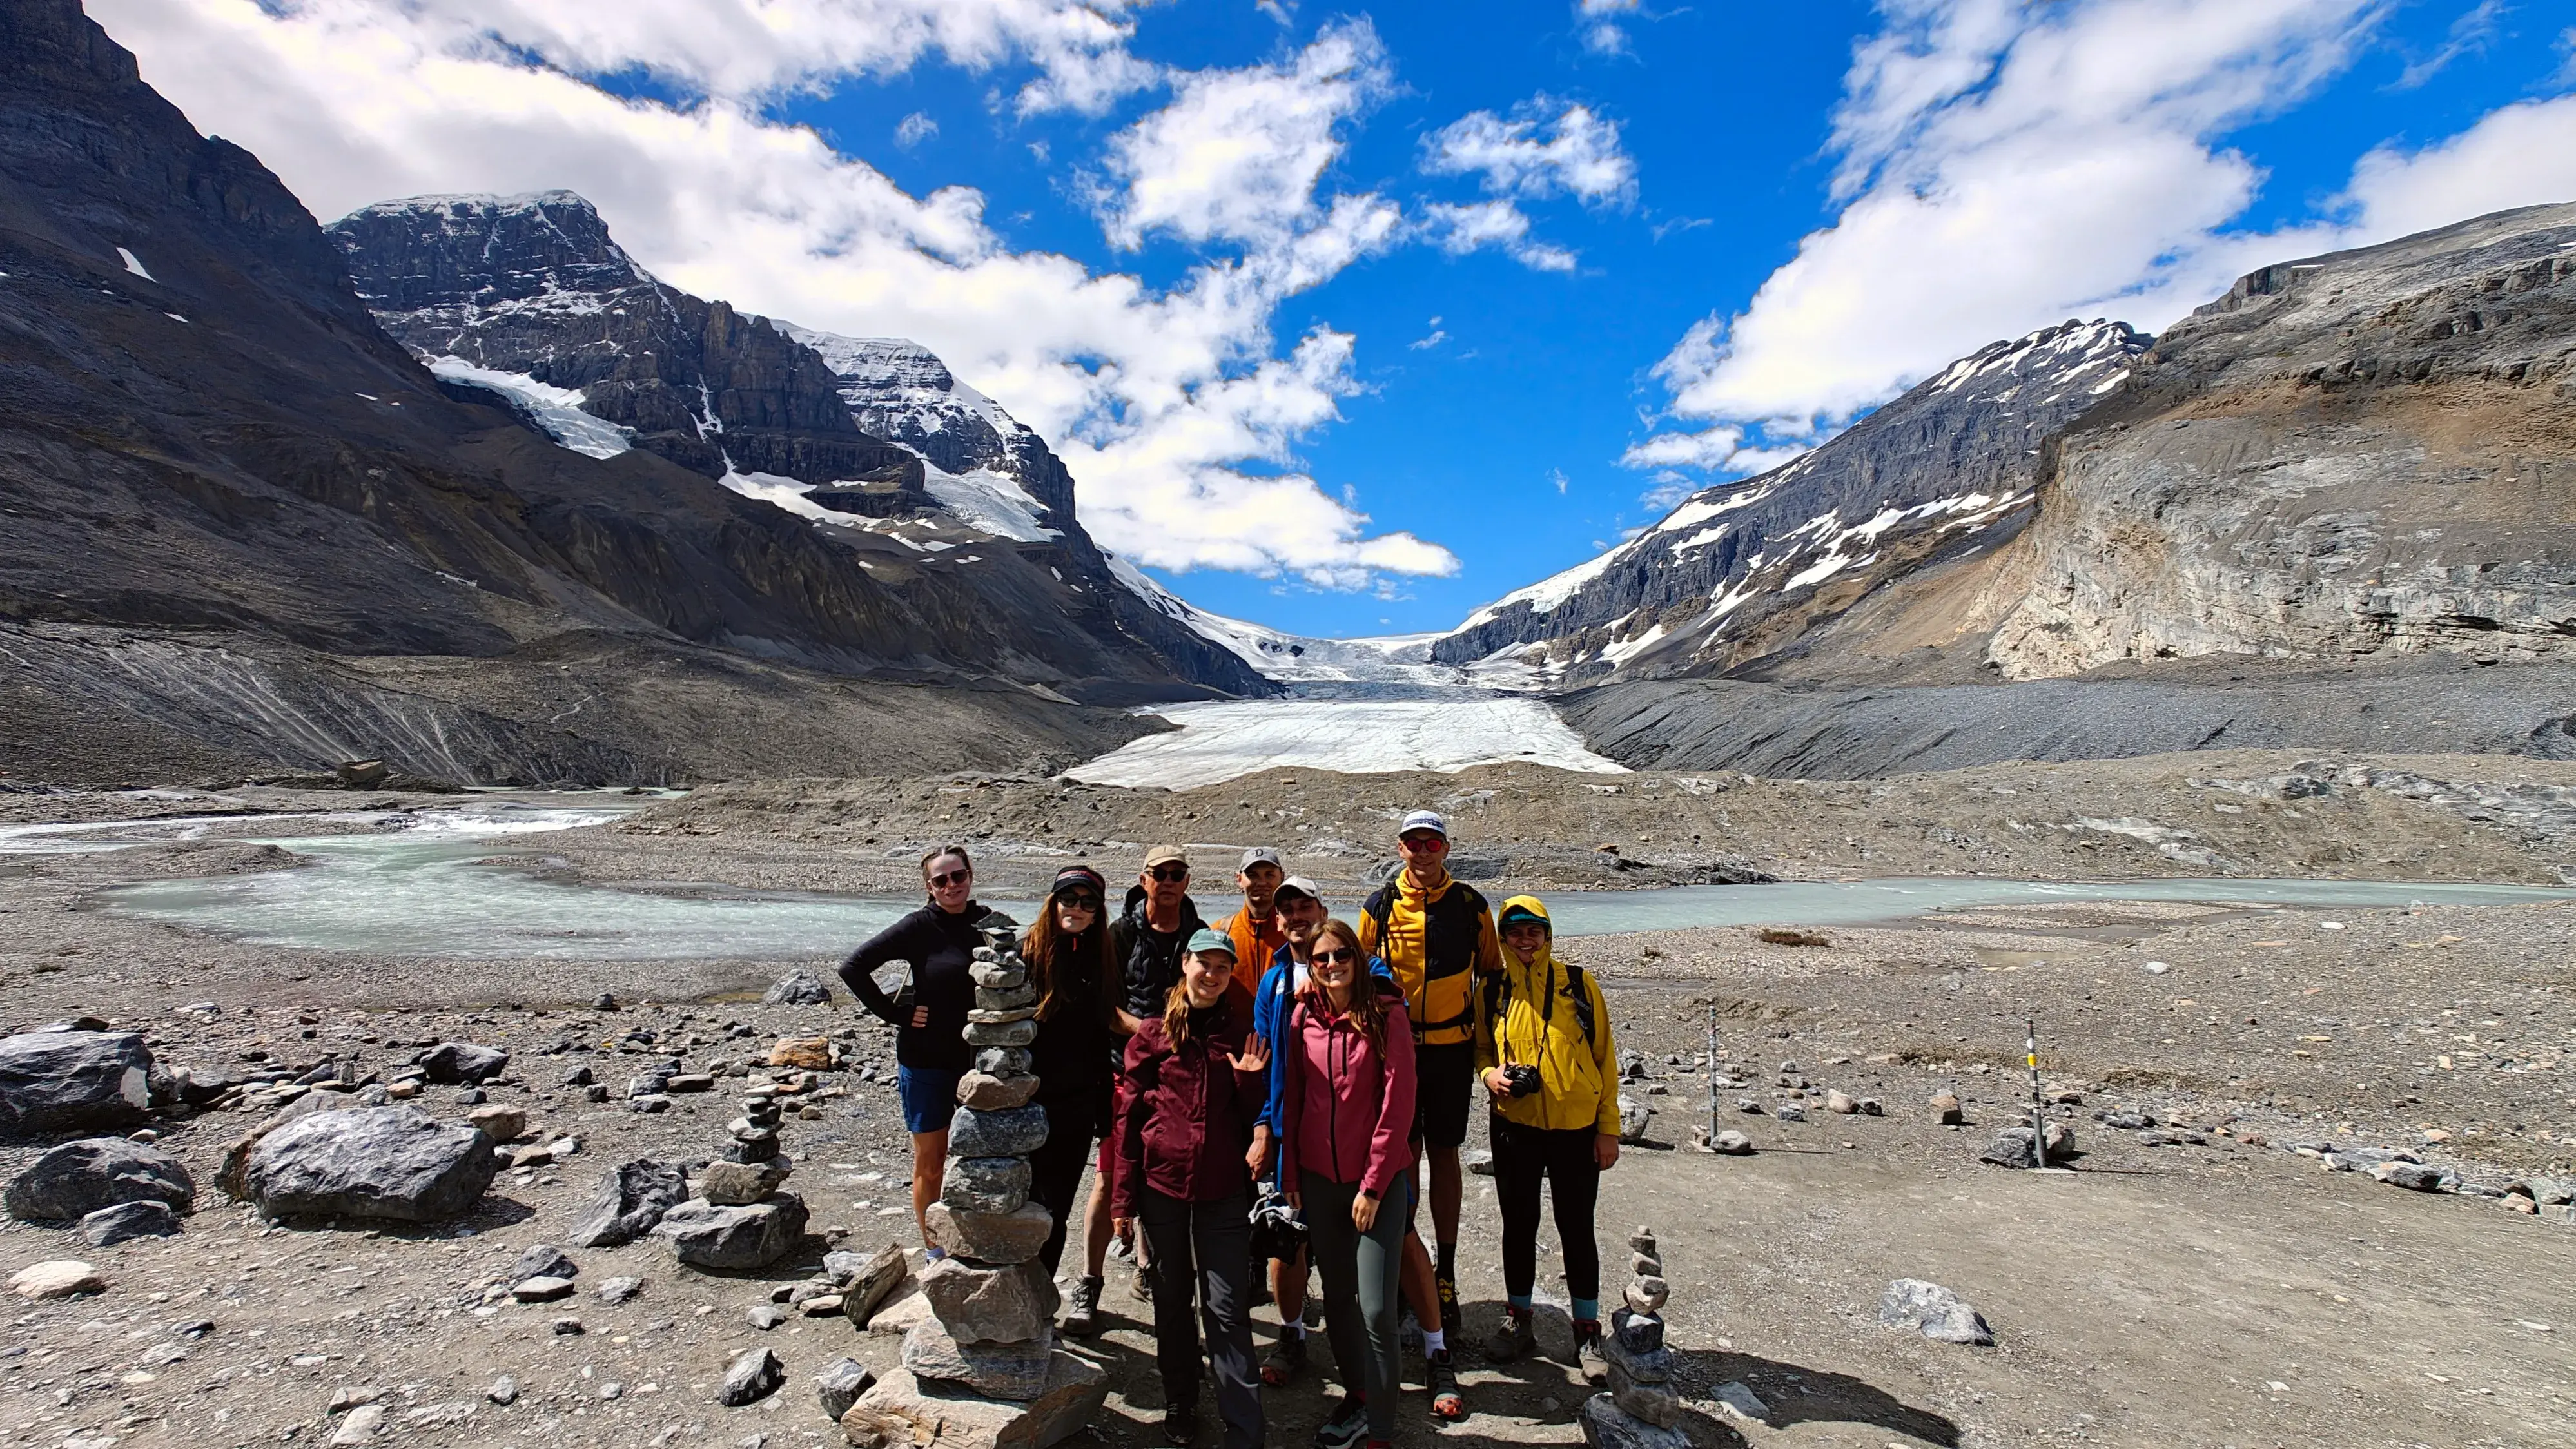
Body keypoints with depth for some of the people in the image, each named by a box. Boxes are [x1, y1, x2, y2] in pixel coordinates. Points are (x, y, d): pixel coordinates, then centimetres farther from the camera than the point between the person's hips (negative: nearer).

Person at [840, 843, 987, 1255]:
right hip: (927, 1061, -3)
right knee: (930, 1162, 10)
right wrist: (897, 1013, -13)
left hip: (979, 1059, 3)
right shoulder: (919, 927, -11)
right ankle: (934, 1252, 26)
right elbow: (853, 967, -12)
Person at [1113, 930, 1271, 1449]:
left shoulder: (1241, 1032, 3)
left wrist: (1250, 1079, -14)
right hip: (1162, 1181, 1)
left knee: (1227, 1307, 0)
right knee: (1172, 1298, 15)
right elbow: (1129, 1113, 1)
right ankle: (1180, 1406, 33)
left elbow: (1254, 1117, 6)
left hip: (1223, 1188, 0)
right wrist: (1125, 1193, -1)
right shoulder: (1153, 1032, -1)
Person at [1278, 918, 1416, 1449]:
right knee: (1337, 1297, 15)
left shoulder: (1386, 1014, -11)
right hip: (1320, 1179, 4)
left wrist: (1373, 1185, -12)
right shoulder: (1302, 1015, 0)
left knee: (1376, 1309, -4)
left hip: (1379, 1180, -4)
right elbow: (1293, 1098, 7)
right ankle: (1356, 1395, 35)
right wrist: (1291, 1174, 5)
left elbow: (1398, 1106, -12)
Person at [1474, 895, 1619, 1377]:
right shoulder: (1492, 990, -1)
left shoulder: (1579, 984, -5)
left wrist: (1609, 1128, -2)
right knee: (1519, 1225, 13)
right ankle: (1517, 1320, 31)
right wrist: (1490, 1075, -11)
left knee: (1576, 1228, 9)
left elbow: (1604, 1057, 0)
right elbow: (1480, 1048, 12)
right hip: (1514, 1125, 2)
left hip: (1576, 1128, -1)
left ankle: (1588, 1331, 26)